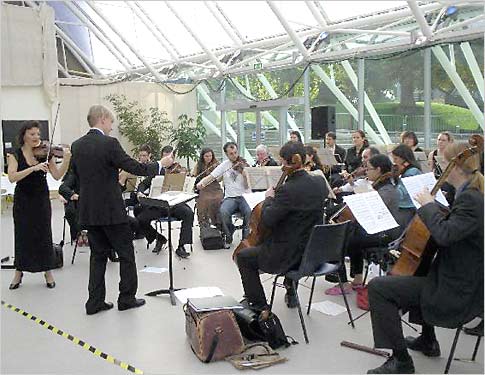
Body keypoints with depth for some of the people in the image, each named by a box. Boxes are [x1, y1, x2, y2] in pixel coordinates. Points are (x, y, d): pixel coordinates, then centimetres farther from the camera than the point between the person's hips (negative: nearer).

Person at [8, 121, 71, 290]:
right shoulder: (15, 155, -5)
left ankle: (48, 272, 16)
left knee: (44, 235, 2)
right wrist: (33, 168, -30)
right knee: (22, 236, 6)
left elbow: (57, 175, -10)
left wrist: (66, 160, -24)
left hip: (41, 200, 1)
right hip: (23, 201, -1)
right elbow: (12, 177, -20)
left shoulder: (45, 153, -2)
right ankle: (19, 272, 24)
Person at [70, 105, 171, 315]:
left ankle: (95, 302, 15)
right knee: (126, 253, 8)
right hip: (111, 210, -6)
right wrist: (160, 164, -2)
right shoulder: (109, 144, -15)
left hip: (88, 211, 7)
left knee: (98, 254, 14)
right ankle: (127, 298, 15)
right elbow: (135, 168, -16)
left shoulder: (77, 146, 5)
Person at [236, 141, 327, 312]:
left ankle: (259, 306, 17)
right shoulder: (319, 182, -3)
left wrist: (269, 199, -5)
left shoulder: (287, 190, -26)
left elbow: (267, 220, -21)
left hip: (289, 256, -8)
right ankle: (291, 293, 47)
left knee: (243, 257, 12)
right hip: (314, 251, 8)